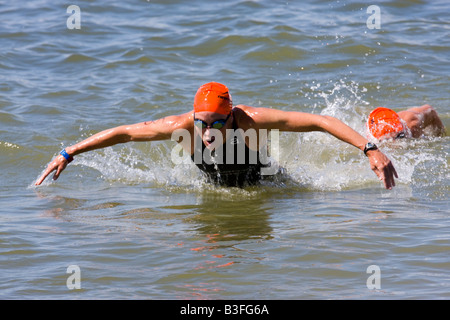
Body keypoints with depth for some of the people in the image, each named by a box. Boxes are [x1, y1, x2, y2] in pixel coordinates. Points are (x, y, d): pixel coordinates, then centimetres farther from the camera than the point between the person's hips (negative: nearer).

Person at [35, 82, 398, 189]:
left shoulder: (249, 119, -45)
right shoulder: (182, 126, -38)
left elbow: (321, 121, -43)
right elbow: (124, 132, -24)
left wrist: (371, 149, -51)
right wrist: (68, 154, -23)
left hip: (264, 181, -2)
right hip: (215, 188, 2)